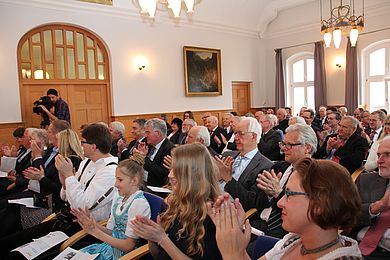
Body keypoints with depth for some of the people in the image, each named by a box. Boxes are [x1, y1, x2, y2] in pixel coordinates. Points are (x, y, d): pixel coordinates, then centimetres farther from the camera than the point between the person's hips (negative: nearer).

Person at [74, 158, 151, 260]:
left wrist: (96, 232, -18)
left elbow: (129, 246, -19)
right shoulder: (119, 197, 2)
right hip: (110, 245, 6)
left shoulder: (139, 203, -21)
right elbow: (110, 231, 7)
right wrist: (91, 221, -10)